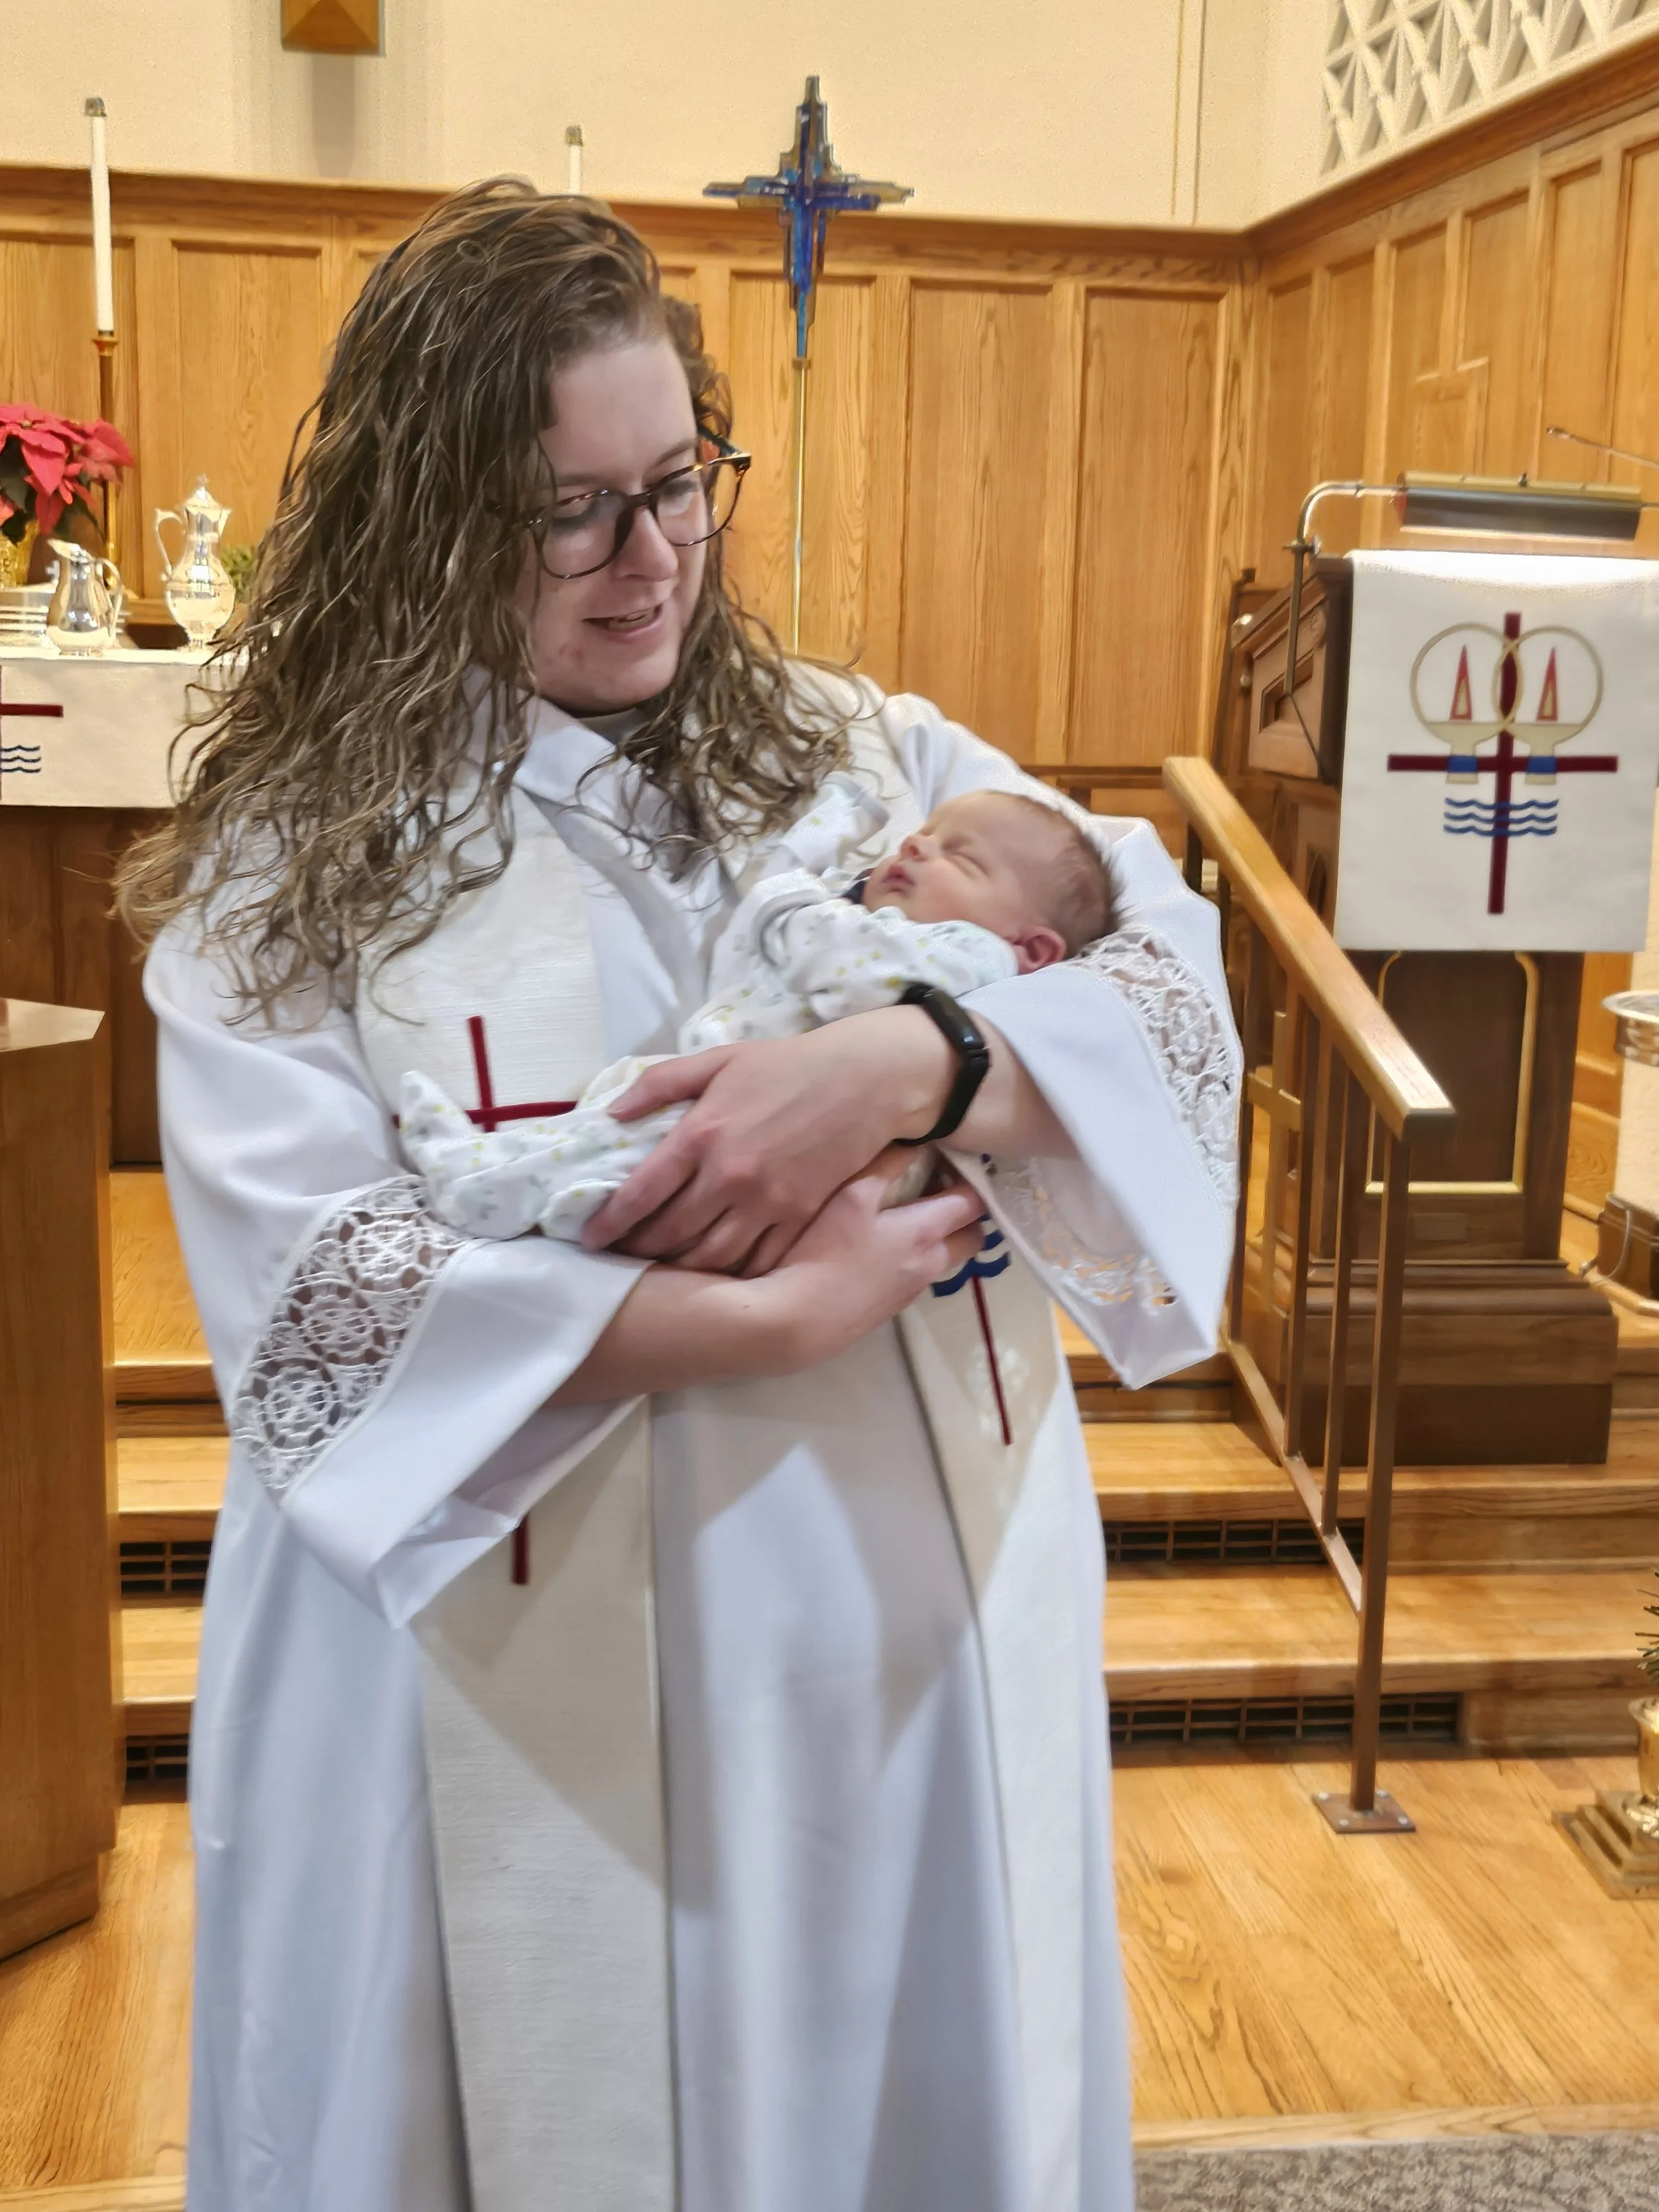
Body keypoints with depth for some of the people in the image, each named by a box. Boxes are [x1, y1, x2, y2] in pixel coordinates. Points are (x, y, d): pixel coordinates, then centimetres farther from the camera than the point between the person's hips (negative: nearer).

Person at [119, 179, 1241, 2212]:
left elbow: (1175, 973, -5)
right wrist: (755, 1319, -21)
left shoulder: (865, 759, 5)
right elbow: (311, 1285, -15)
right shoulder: (291, 864, -3)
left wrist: (903, 1063, -24)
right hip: (518, 1704, -2)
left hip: (917, 1630, 3)